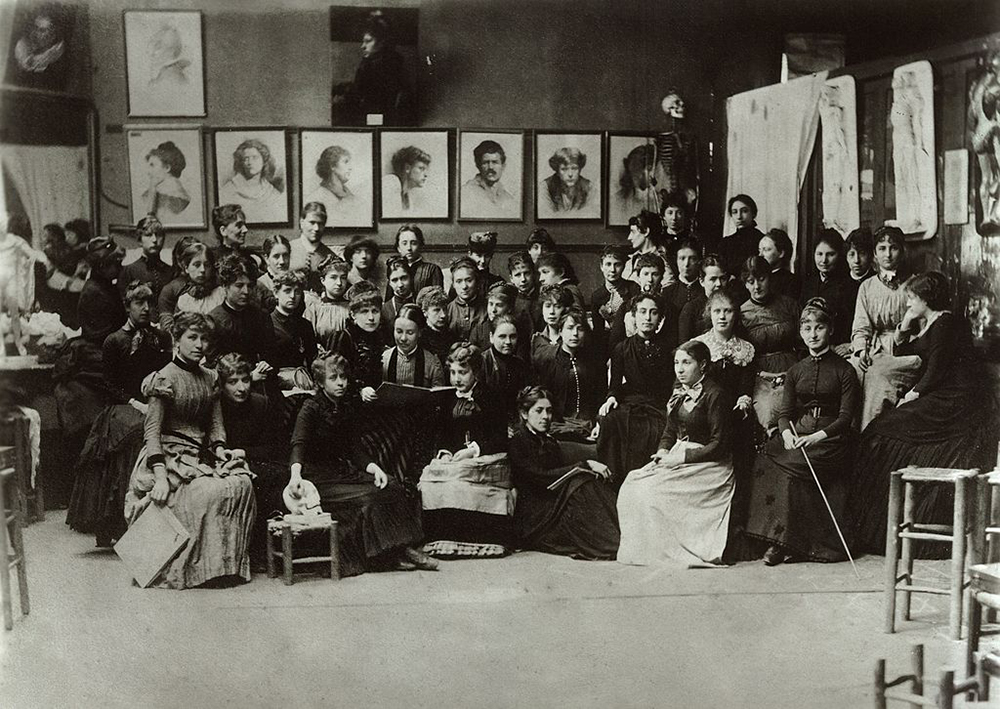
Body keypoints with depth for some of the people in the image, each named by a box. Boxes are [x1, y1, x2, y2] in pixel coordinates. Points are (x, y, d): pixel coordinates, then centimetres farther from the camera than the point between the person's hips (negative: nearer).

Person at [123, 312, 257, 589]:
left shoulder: (210, 378, 12)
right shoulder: (166, 377, -9)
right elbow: (152, 431, -14)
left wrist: (219, 448, -7)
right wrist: (160, 476, -24)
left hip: (201, 456, 6)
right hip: (170, 456, -6)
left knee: (241, 482, -20)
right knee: (209, 492, -30)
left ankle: (229, 562, -11)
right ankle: (190, 568, -17)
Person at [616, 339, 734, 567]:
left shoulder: (715, 395, -12)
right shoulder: (680, 393, 12)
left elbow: (719, 445, -15)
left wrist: (680, 458, -18)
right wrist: (662, 452, -2)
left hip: (709, 464, -8)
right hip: (677, 457, 8)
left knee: (652, 490, -24)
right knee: (632, 484, -13)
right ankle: (639, 548, -9)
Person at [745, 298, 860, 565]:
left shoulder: (844, 371, 4)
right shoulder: (795, 371, 17)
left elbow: (846, 417, -4)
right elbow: (784, 412, 8)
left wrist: (816, 437, -20)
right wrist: (788, 434, -15)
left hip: (831, 439, -4)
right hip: (797, 434, 4)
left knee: (787, 468, -29)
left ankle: (782, 540, -22)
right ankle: (782, 541, -24)